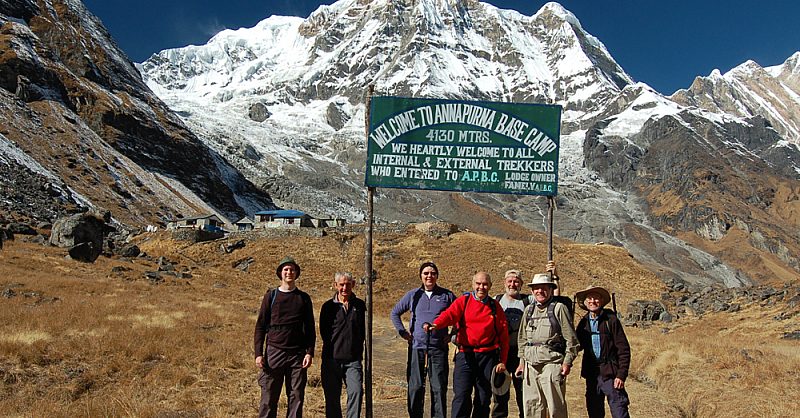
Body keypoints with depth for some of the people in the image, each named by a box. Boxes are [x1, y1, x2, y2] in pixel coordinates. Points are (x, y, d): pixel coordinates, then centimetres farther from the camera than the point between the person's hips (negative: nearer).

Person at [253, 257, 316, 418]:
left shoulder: (304, 298, 10)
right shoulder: (271, 296, 7)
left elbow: (310, 328, 10)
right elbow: (260, 326, 5)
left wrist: (309, 352, -2)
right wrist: (258, 353, -4)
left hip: (297, 355, 1)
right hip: (274, 352, -1)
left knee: (296, 398, 3)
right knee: (268, 397, 0)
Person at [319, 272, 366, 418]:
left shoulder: (360, 305, 8)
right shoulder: (328, 306, 5)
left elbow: (363, 331, 13)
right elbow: (323, 332, 7)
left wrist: (357, 349, 6)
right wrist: (335, 347, 5)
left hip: (353, 359, 0)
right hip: (332, 358, 0)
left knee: (356, 391, -16)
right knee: (332, 397, 5)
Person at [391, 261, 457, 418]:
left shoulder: (447, 295, 6)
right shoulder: (413, 295, 9)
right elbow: (395, 313, 19)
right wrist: (403, 332, 9)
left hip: (439, 348, -1)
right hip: (416, 348, 1)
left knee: (439, 388, 1)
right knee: (415, 387, 4)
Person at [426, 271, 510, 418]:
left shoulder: (495, 306, 9)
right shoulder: (463, 301, 4)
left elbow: (504, 335, 9)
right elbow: (449, 314, -15)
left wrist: (502, 361, 3)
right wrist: (436, 324, -36)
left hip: (488, 356, 2)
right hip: (465, 354, -2)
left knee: (484, 398, 8)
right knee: (461, 395, -10)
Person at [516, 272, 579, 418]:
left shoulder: (559, 308, -2)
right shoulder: (529, 310, 15)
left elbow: (571, 338, -3)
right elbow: (522, 338, 20)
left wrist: (567, 362, -8)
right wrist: (522, 361, 16)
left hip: (552, 363, -5)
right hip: (530, 365, 5)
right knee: (531, 406, 8)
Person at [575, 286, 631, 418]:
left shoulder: (611, 319, -6)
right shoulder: (583, 323, 9)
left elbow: (624, 349, -7)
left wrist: (621, 375, -12)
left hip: (610, 373, -5)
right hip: (591, 374, 5)